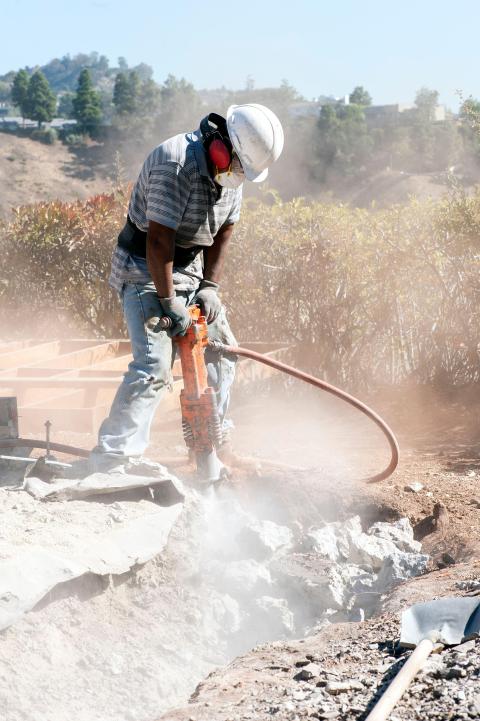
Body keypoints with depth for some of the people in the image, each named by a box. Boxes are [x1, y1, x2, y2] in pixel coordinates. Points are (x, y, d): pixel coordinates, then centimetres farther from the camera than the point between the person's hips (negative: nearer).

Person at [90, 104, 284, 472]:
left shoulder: (232, 168, 0)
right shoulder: (176, 164, -28)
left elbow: (223, 230, 7)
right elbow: (158, 239, -28)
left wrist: (210, 286, -2)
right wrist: (168, 301, -26)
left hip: (189, 268, 9)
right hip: (146, 270, -9)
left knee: (220, 350, 13)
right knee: (154, 365, -20)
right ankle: (112, 460, -20)